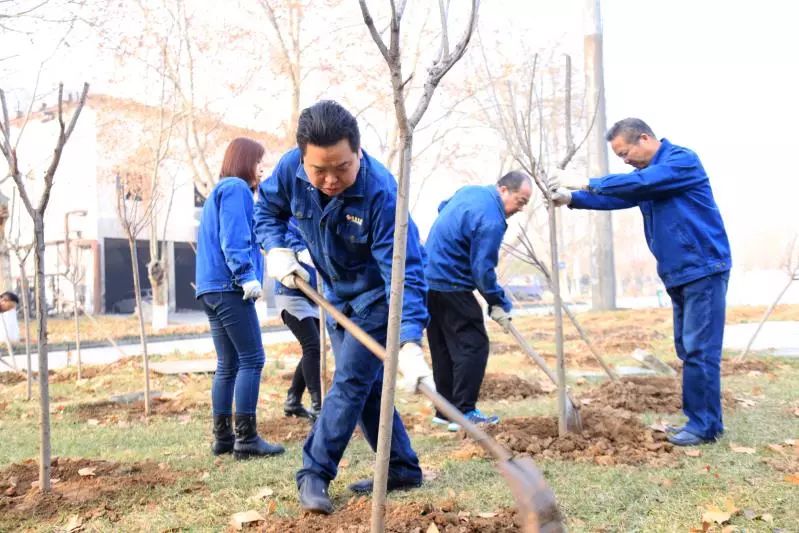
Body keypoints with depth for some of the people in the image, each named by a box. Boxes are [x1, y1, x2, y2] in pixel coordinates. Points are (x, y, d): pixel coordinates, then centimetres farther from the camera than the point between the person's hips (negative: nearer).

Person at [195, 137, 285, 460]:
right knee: (252, 360, -9)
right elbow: (233, 239, -18)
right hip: (230, 287, -10)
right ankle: (246, 439, -9)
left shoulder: (220, 191, 25)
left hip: (212, 288, 10)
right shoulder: (236, 188, -5)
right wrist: (247, 276, -23)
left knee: (228, 364, 11)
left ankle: (223, 437, 14)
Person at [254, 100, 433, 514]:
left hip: (377, 294, -6)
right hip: (336, 294, 7)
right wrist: (276, 249, -16)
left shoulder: (380, 193, -36)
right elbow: (266, 209, 3)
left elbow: (404, 273, -39)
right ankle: (402, 469, 22)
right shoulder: (290, 169, -19)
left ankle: (315, 473, 1)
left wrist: (409, 342, -49)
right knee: (365, 385, 11)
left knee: (350, 382, -10)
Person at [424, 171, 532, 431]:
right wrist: (499, 304, -10)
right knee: (473, 345, -5)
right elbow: (482, 270, -20)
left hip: (429, 277, 10)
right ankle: (463, 413, -5)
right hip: (451, 286, -10)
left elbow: (442, 207, 29)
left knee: (442, 348, 12)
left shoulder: (470, 190, 9)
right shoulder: (491, 221, -20)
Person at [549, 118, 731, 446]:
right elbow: (617, 197, 10)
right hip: (679, 274, 9)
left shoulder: (682, 160, -11)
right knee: (689, 350, 10)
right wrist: (572, 199, -5)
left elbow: (640, 183, -23)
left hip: (703, 269, -9)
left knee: (700, 351, -8)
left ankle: (705, 426, -4)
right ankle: (698, 419, 16)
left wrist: (587, 183, -18)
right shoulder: (647, 176, 16)